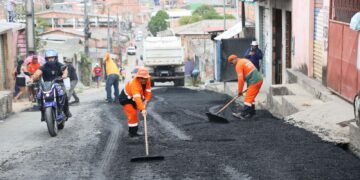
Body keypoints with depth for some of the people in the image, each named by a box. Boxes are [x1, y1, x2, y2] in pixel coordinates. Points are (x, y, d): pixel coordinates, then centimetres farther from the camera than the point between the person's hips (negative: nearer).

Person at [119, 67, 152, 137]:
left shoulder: (147, 81, -18)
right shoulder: (134, 83, -42)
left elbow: (148, 92, -17)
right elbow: (137, 98, -52)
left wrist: (146, 101, -36)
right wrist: (142, 109, -61)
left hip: (133, 99, 8)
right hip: (126, 98, -8)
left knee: (134, 114, 18)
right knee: (132, 114, -16)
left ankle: (134, 130, 32)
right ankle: (132, 132, -6)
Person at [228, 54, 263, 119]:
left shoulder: (239, 65, -8)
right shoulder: (245, 60, 21)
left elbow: (240, 79, -12)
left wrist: (240, 91, -4)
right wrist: (249, 86, 23)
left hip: (254, 82, -9)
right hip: (259, 79, 9)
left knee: (248, 98, -8)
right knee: (251, 97, 16)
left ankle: (243, 114, -8)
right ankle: (251, 112, 20)